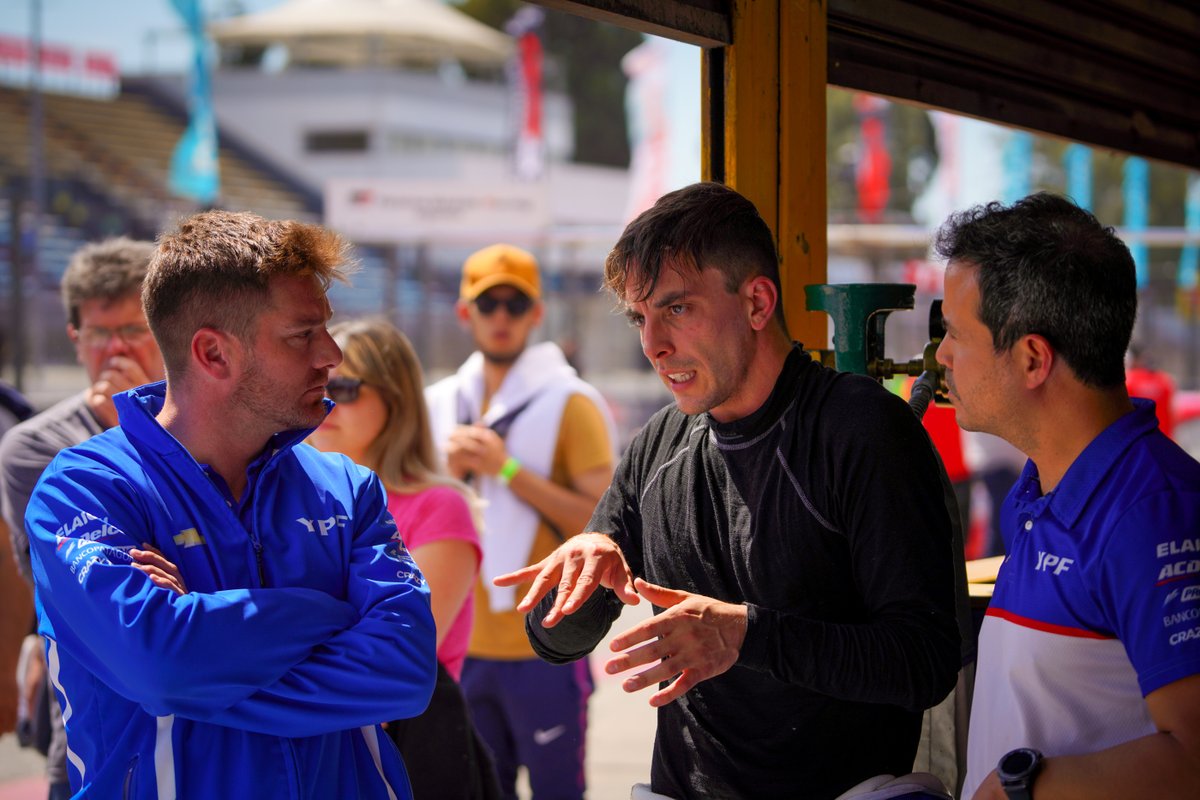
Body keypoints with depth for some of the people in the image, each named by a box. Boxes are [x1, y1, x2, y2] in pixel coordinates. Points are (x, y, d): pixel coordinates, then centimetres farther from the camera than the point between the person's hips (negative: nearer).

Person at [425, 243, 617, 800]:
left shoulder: (569, 404, -6)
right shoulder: (440, 403, 10)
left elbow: (602, 521, -13)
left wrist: (506, 468, -17)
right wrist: (451, 472, -5)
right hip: (462, 646, 5)